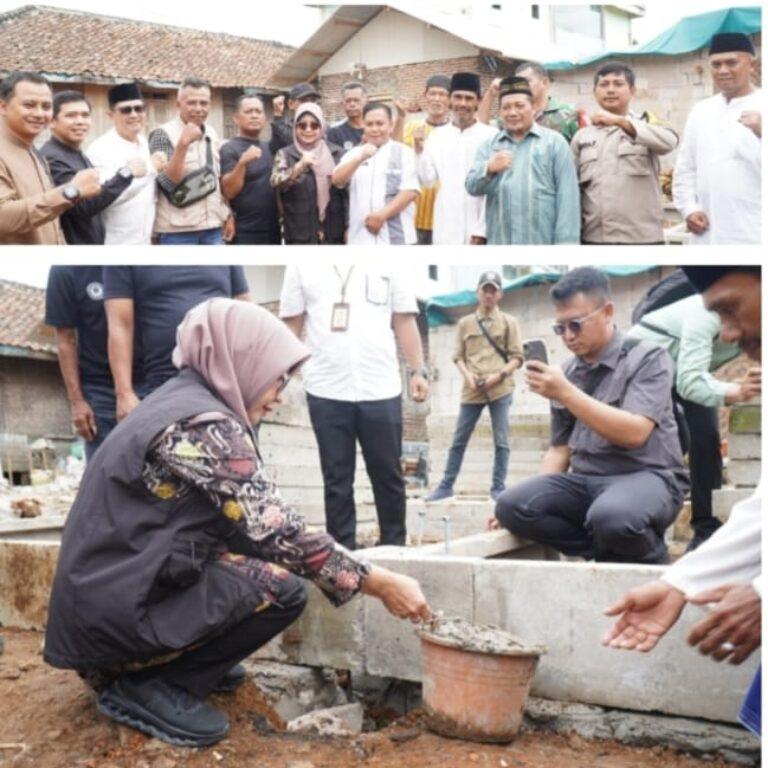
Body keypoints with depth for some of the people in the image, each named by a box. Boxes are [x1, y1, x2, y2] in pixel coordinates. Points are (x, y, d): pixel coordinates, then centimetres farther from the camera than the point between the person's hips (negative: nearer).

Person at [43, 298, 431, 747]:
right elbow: (281, 535, -19)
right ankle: (144, 686, -5)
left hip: (107, 589, 10)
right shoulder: (206, 425, -18)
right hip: (118, 610, -9)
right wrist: (381, 584, -10)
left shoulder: (180, 401, 11)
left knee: (256, 545, 10)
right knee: (284, 589, -14)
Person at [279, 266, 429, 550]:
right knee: (337, 479, 6)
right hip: (326, 391, 0)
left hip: (381, 389, 0)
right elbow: (291, 324, 7)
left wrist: (417, 371, 0)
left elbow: (404, 322, 8)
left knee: (388, 474, 9)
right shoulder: (302, 265, 6)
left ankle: (394, 545, 23)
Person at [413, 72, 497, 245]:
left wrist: (482, 230, -9)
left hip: (479, 230, -3)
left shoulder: (491, 137, -3)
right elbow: (427, 181, 6)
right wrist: (419, 151, -8)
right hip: (445, 231, 3)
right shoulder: (436, 136, 8)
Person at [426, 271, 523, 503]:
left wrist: (499, 375, -12)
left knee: (501, 441, -1)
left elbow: (517, 357, 3)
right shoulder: (465, 323, 10)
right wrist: (467, 375, -8)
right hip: (472, 390, 2)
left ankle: (498, 488, 6)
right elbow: (458, 356, 11)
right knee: (459, 440, 5)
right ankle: (446, 486, 11)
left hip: (500, 389, -2)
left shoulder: (509, 322, 5)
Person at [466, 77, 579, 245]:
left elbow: (567, 196, -2)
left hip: (542, 244, -3)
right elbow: (472, 186, 4)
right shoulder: (489, 145, 15)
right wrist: (489, 169, -18)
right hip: (498, 243, 3)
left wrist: (565, 243, -10)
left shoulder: (555, 142, 4)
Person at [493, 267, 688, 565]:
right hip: (586, 480, 5)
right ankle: (612, 551, -10)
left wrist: (565, 393, -23)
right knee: (512, 506, -22)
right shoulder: (567, 373, 11)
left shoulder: (647, 358, -4)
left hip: (645, 477, -5)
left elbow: (634, 434, -19)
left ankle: (647, 557, -4)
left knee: (611, 516, -39)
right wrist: (536, 500, -1)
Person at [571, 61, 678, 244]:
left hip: (641, 237, -3)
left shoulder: (646, 124, 6)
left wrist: (620, 121, -28)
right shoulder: (582, 136, 14)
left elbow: (668, 141, -18)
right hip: (593, 238, 3)